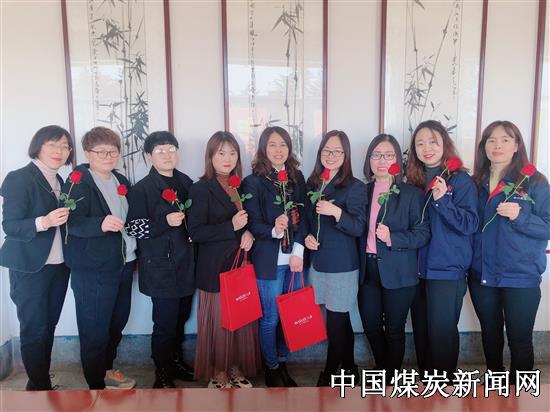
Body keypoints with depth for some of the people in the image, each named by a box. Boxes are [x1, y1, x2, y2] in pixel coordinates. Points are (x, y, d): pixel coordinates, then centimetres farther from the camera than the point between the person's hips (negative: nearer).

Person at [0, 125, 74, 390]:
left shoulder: (59, 181, 11)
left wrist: (66, 218, -2)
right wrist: (44, 222, -30)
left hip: (58, 266, 6)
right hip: (30, 269, -6)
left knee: (49, 326, 13)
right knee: (34, 329, 4)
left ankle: (41, 383, 27)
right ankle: (39, 387, 19)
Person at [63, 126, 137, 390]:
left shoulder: (121, 181, 13)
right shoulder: (78, 183, -8)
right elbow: (72, 223, -19)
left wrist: (134, 254, 18)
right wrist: (100, 224, -37)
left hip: (123, 264, 7)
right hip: (93, 271, -7)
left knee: (117, 322, 17)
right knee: (95, 329, 2)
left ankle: (106, 369, 38)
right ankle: (97, 384, 20)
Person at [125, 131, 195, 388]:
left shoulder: (186, 182, 9)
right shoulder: (142, 189, -7)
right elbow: (133, 228, -12)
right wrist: (165, 222, -23)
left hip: (186, 265, 5)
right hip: (161, 268, -5)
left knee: (181, 319, 16)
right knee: (165, 324, 1)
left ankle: (176, 360, 38)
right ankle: (162, 376, 20)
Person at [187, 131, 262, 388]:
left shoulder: (242, 186, 10)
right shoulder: (201, 189, -7)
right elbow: (196, 232, -13)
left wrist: (248, 233, -3)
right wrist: (231, 227, -20)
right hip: (216, 267, -5)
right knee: (218, 321, 4)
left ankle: (237, 368, 28)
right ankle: (216, 373, 23)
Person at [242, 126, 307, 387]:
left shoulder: (297, 178, 9)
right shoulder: (253, 182, -3)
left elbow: (303, 217, 6)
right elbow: (253, 223, -7)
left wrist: (298, 251, -5)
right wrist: (274, 231, -27)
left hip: (294, 258, 4)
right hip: (269, 260, -4)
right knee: (270, 318, 7)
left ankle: (282, 363, 32)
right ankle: (271, 369, 27)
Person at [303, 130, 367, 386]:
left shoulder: (355, 187, -8)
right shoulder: (312, 184, 9)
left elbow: (358, 227, -14)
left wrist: (336, 211, -30)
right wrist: (306, 236, -2)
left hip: (342, 265, -5)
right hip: (318, 261, 5)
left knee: (335, 322, 1)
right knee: (341, 320, 16)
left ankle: (330, 374, 20)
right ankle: (348, 368, 32)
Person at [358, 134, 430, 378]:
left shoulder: (411, 194, -6)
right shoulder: (363, 192, 8)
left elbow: (423, 234, -10)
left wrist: (392, 238, -24)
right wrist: (358, 263, 3)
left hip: (398, 273, -4)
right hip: (368, 270, 4)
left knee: (394, 329, 9)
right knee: (371, 326, 13)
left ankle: (393, 377, 31)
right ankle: (382, 370, 39)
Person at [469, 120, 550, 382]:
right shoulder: (476, 182, 7)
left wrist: (520, 217, -23)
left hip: (521, 277, -4)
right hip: (481, 275, 4)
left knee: (519, 340, 4)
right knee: (490, 335, 18)